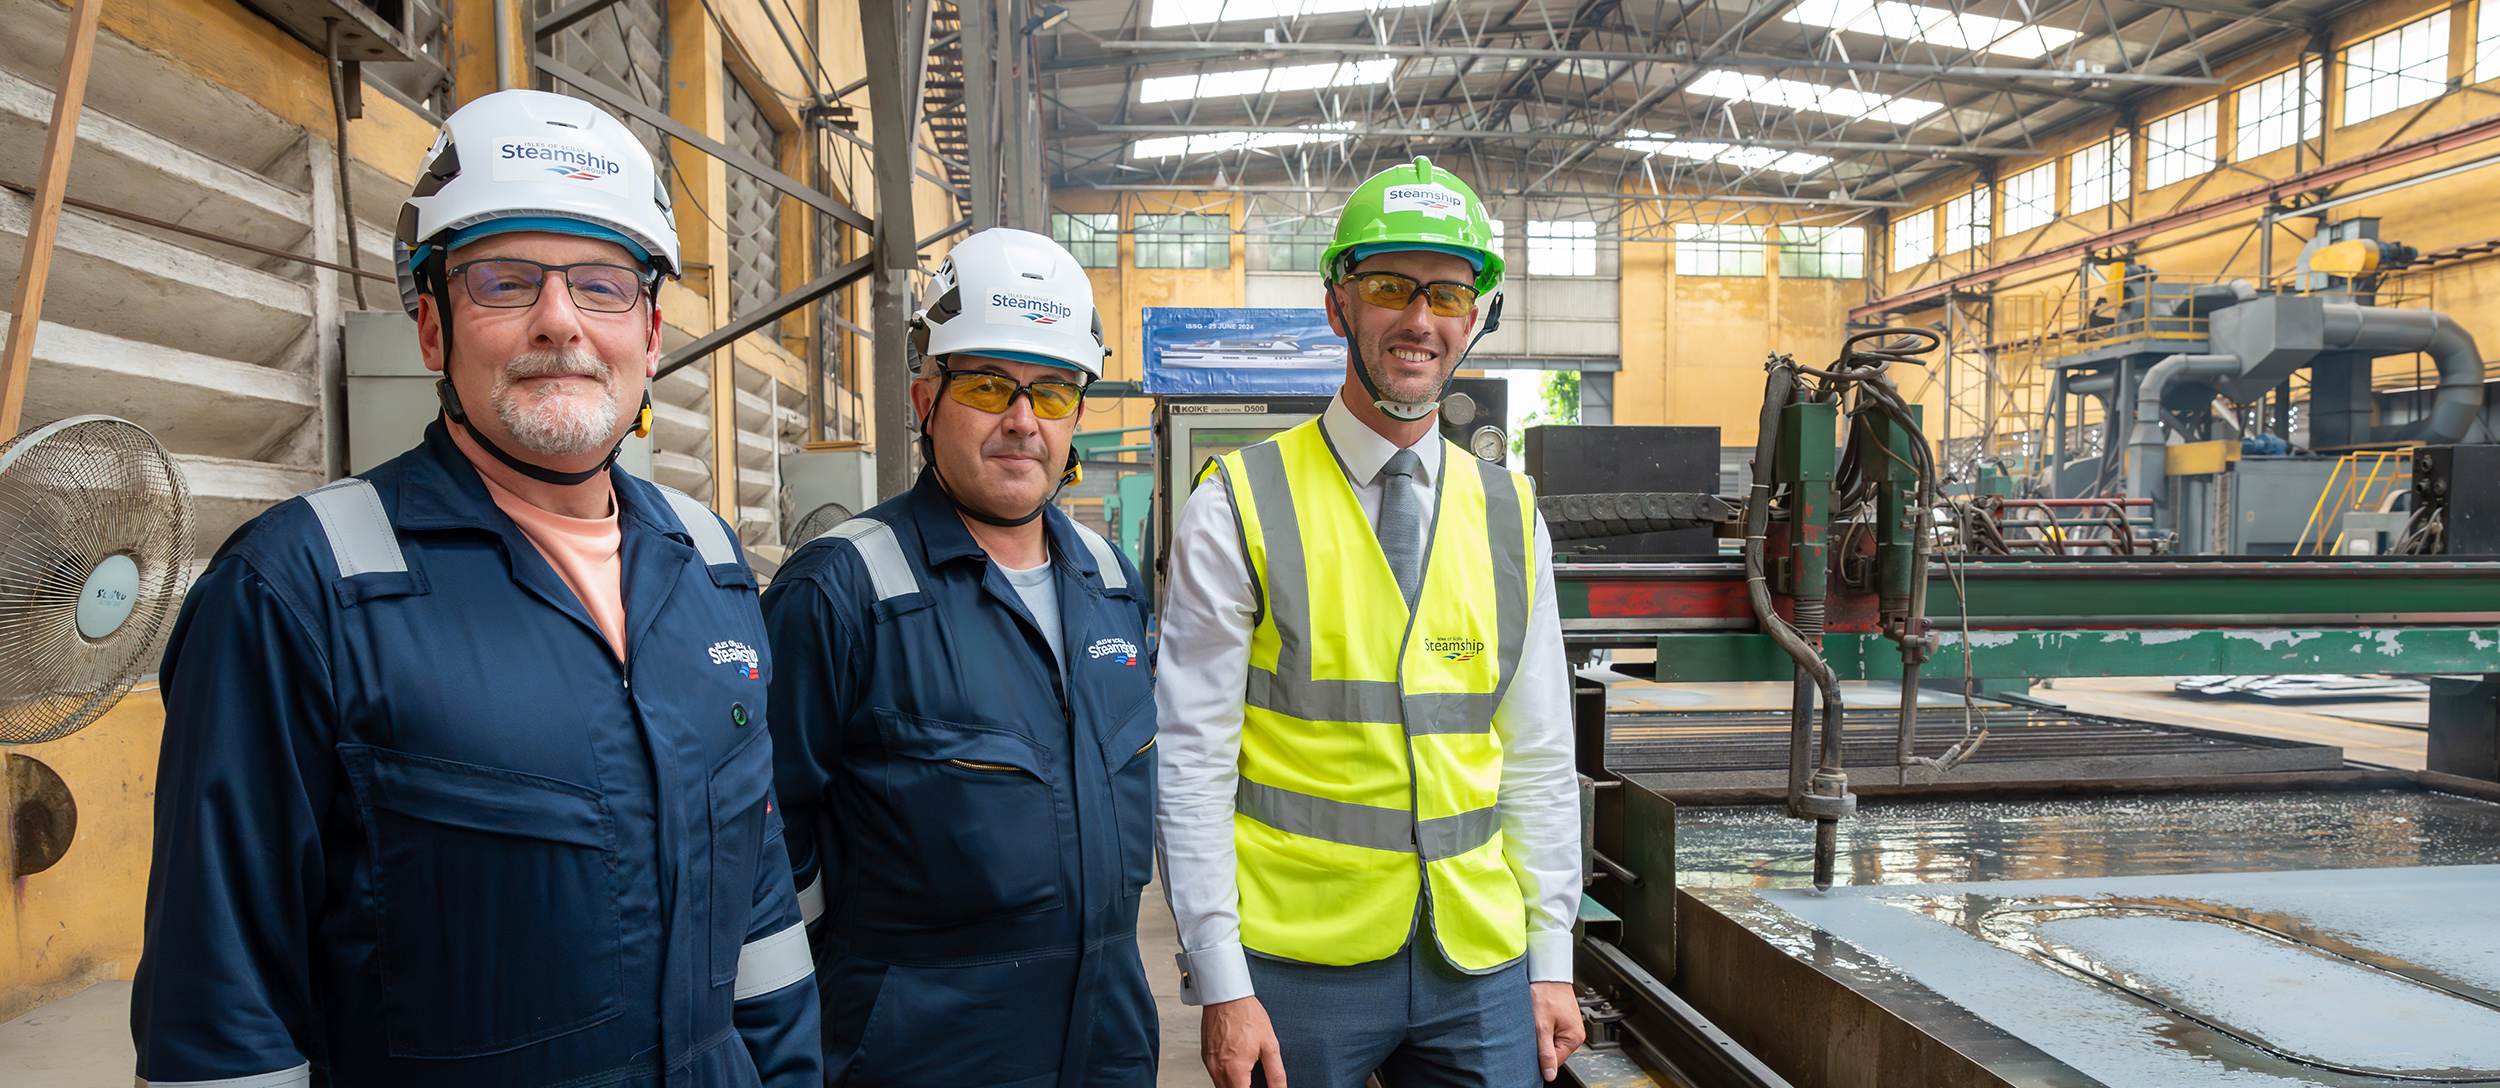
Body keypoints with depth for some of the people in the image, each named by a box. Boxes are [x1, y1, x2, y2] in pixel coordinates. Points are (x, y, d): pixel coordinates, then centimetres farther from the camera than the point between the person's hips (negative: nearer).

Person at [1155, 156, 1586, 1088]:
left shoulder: (1509, 515, 7)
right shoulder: (1237, 507, -6)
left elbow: (1539, 758, 10)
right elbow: (1192, 761, -7)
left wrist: (1551, 961, 8)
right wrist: (1220, 984, -9)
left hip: (1480, 967, 4)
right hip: (1296, 966, -3)